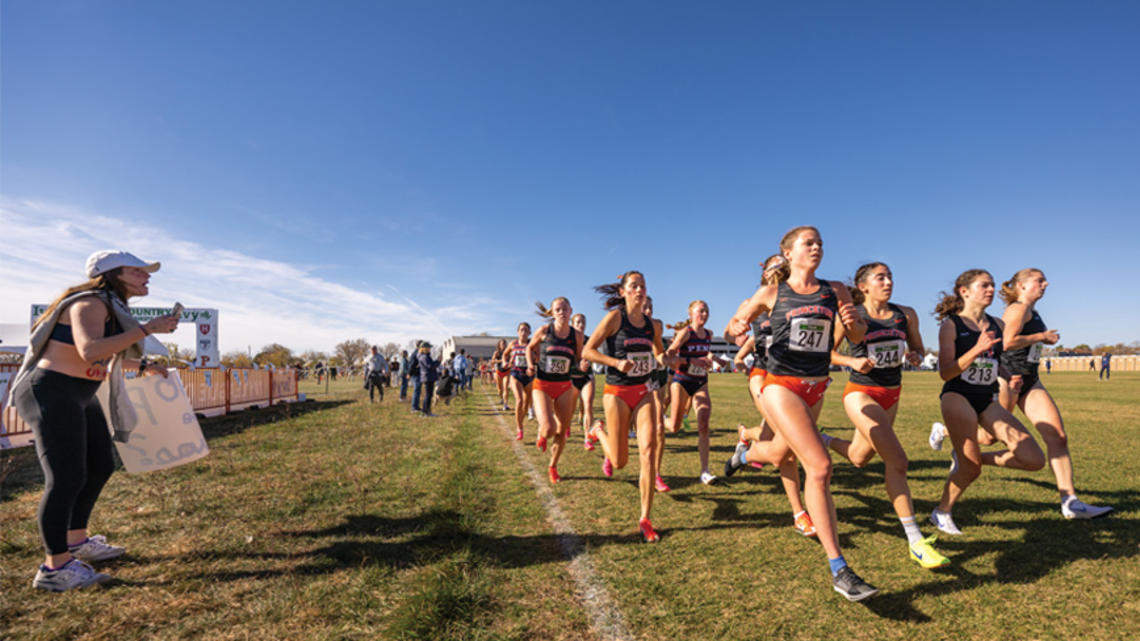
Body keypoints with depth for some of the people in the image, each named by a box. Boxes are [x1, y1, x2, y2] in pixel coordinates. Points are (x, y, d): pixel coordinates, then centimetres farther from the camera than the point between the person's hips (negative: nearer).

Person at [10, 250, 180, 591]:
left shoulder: (110, 307, 13)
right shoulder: (89, 304, -18)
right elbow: (90, 351, -35)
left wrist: (143, 366, 38)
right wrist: (146, 329, -32)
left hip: (78, 396, 11)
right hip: (51, 394, -11)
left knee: (101, 467, 15)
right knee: (67, 479, -10)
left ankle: (76, 541, 31)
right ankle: (55, 568, 1)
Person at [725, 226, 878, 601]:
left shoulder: (834, 291, 5)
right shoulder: (772, 294, -1)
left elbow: (856, 337, 11)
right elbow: (734, 326, 8)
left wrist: (853, 322, -12)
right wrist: (737, 327, -16)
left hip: (816, 387, 5)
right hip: (782, 385, -5)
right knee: (820, 466, -16)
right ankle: (839, 572, -10)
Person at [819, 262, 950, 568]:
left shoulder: (906, 315, 2)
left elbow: (918, 349, 15)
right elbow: (827, 352, -3)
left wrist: (915, 356, -8)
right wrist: (853, 361, -21)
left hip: (891, 394, 6)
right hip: (861, 393, -6)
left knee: (859, 458, 18)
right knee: (896, 460, -17)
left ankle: (824, 440, 51)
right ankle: (915, 541, -9)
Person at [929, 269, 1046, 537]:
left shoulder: (996, 324, 11)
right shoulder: (951, 325, -7)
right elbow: (945, 372, -13)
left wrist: (1009, 376, 5)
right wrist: (976, 350, -25)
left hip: (988, 400, 6)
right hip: (958, 397, -6)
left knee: (1034, 460, -4)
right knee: (971, 470, -8)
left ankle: (965, 457, 16)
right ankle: (942, 512, 17)